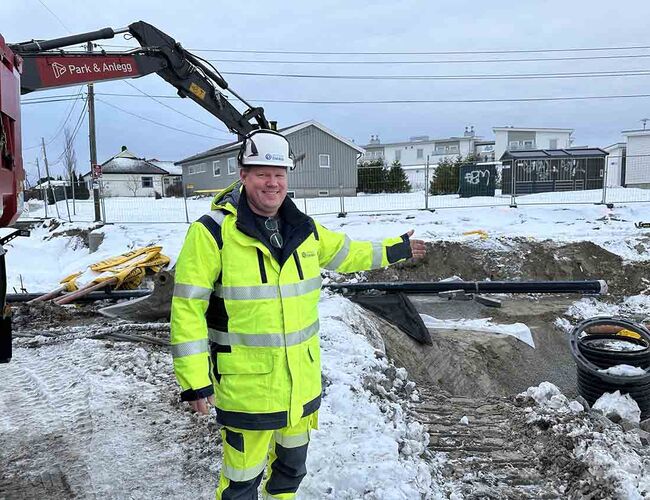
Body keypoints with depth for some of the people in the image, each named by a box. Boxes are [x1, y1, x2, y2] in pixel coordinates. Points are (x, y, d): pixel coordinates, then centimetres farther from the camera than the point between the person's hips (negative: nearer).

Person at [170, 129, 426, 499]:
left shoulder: (304, 229, 3)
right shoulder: (213, 232, -16)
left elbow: (343, 253, 23)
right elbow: (188, 308, -14)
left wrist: (392, 250, 28)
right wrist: (194, 379, -16)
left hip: (302, 377, 6)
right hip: (246, 383, -6)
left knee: (293, 462, 25)